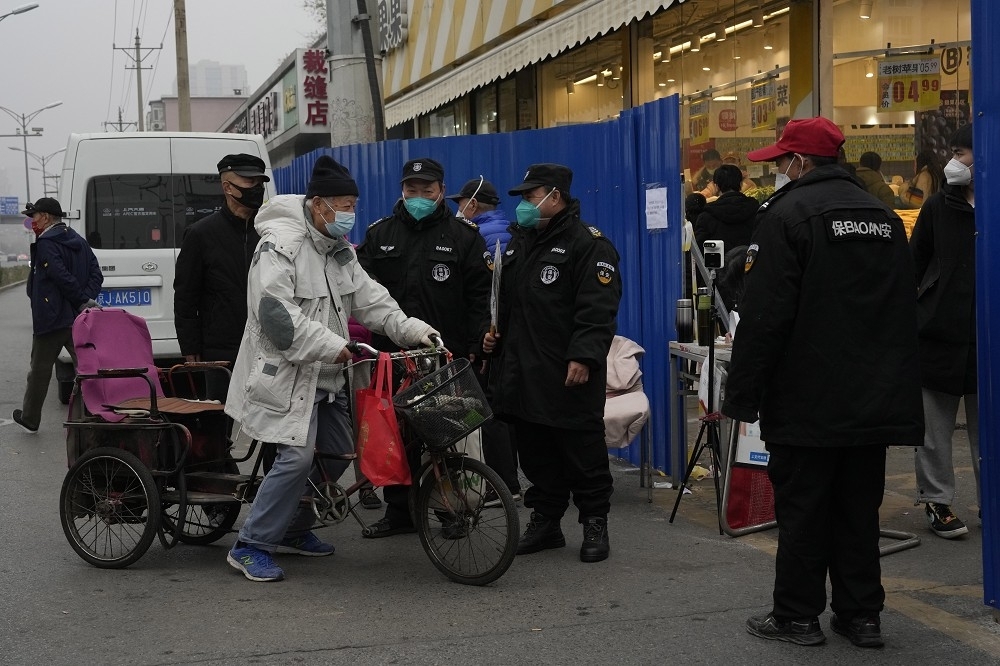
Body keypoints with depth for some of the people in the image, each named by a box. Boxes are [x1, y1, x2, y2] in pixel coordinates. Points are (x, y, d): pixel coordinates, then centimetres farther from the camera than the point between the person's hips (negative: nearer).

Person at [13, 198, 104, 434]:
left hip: (51, 319, -7)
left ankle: (30, 419, 20)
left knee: (40, 369, 8)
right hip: (78, 319, 7)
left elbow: (62, 278, -21)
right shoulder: (78, 241, 13)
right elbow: (96, 274, 6)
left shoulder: (46, 244, -12)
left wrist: (84, 301, -13)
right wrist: (87, 301, -7)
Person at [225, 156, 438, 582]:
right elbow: (277, 314, -26)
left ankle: (291, 530, 27)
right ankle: (250, 546, -4)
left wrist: (410, 329, -5)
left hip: (325, 376, 10)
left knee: (339, 454, 11)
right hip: (286, 373, -10)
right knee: (297, 457, -16)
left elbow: (368, 298, 10)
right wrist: (333, 346, -28)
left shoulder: (339, 250, 13)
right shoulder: (281, 244, -17)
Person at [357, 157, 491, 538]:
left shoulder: (464, 236, 3)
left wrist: (476, 348, -7)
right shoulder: (379, 234, 11)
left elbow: (479, 297, 0)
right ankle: (398, 511, 16)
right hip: (392, 354, 3)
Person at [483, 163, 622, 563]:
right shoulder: (519, 242, 19)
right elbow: (504, 300, 29)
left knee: (582, 452, 0)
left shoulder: (588, 244, -8)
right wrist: (494, 334, 13)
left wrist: (584, 357, -23)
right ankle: (545, 520, 23)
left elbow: (598, 309, -16)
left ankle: (595, 525, 11)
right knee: (535, 453, 12)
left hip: (568, 376, -8)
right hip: (521, 372, 8)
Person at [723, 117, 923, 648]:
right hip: (875, 400, 6)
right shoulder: (884, 217, 12)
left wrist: (742, 395, -11)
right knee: (859, 508, 13)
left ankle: (797, 616, 8)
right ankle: (861, 614, 17)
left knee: (802, 510, 3)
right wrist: (899, 393, 23)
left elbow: (764, 316, -17)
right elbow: (904, 313, 17)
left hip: (807, 402, -6)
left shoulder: (786, 214, -11)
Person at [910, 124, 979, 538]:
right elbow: (914, 264, 5)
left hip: (986, 335, 0)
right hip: (939, 332, 0)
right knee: (935, 426, 4)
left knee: (986, 426, 9)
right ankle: (936, 501, 13)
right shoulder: (939, 206, 3)